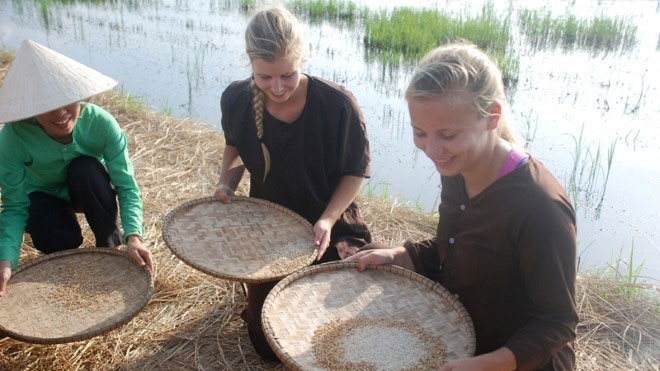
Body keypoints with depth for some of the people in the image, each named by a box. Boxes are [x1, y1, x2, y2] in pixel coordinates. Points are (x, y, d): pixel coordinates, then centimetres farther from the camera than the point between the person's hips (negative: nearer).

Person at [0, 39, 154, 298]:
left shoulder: (100, 122, -32)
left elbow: (127, 186, -30)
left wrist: (133, 236, -46)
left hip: (87, 190, 1)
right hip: (43, 195, -1)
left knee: (86, 169, -34)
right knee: (62, 239, -32)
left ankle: (111, 247, -13)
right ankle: (61, 254, 7)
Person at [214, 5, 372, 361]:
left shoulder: (337, 104, -25)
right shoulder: (236, 99, -15)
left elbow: (355, 171, -12)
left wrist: (327, 220, -26)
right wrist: (226, 183, -11)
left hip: (327, 229, -2)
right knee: (268, 346, 8)